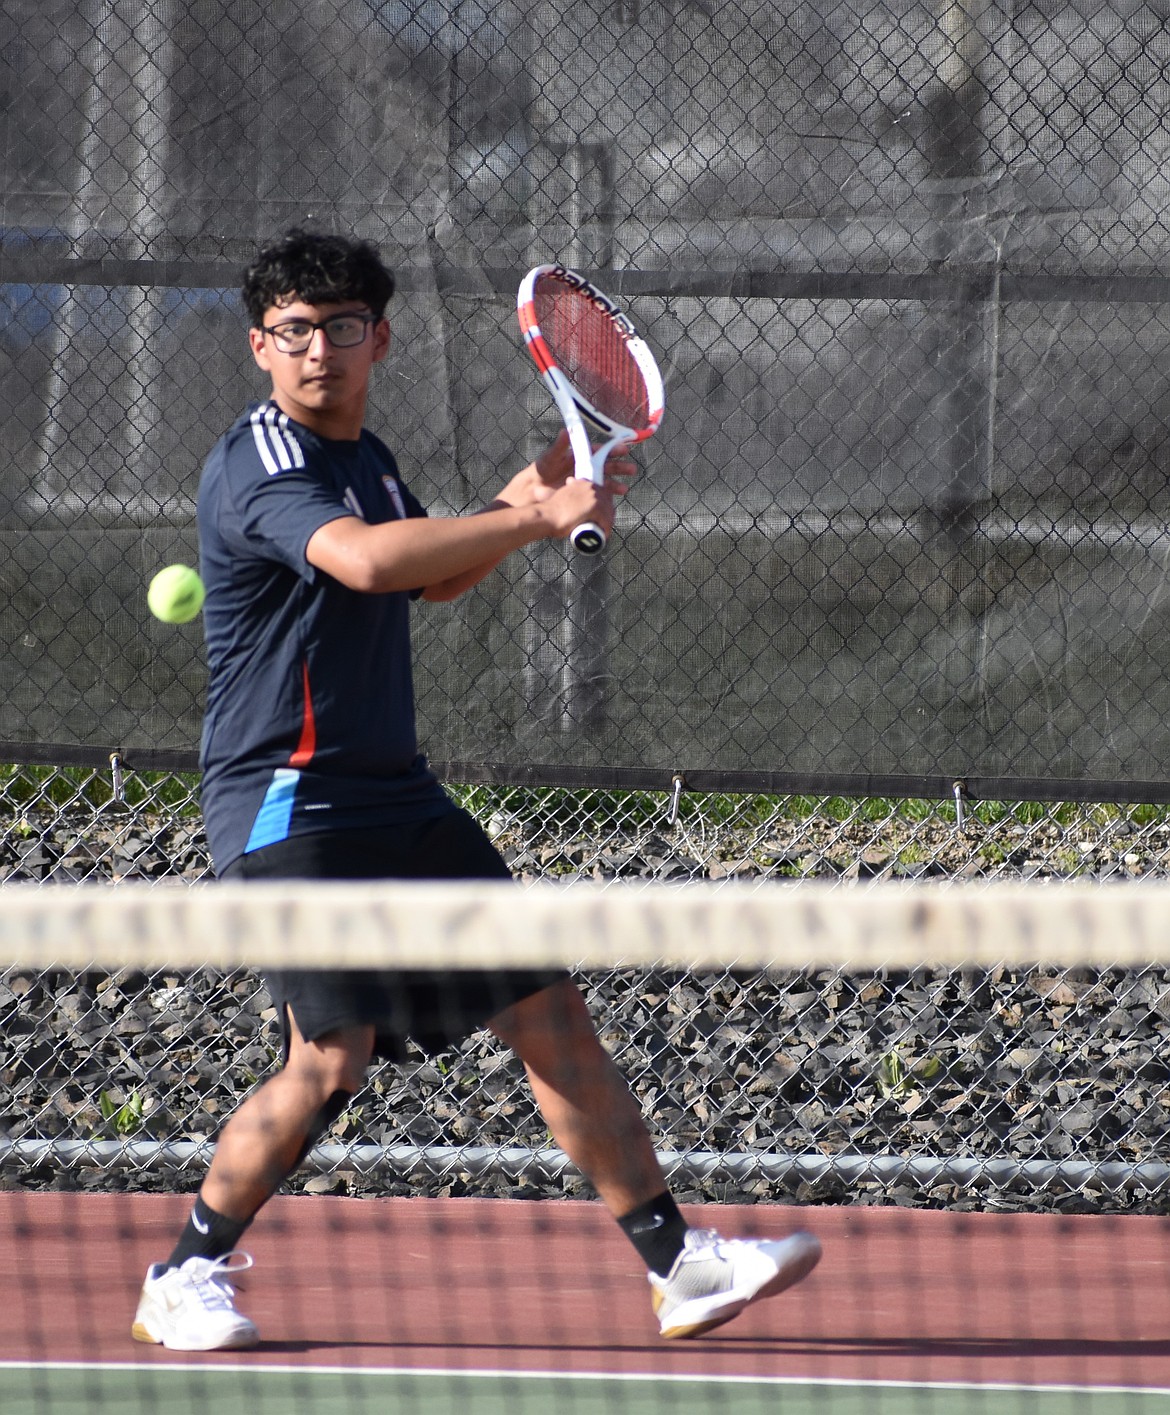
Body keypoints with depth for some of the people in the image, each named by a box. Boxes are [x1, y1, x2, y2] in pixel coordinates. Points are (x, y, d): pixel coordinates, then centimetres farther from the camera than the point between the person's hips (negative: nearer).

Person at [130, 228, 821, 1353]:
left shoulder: (364, 457, 15)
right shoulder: (260, 462, -14)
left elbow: (430, 577, 33)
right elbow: (365, 560, -33)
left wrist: (526, 494, 17)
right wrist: (537, 519, -32)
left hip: (396, 798, 9)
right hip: (288, 806, -9)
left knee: (552, 1016, 5)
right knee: (330, 1058, -17)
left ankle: (678, 1264, 8)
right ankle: (184, 1281, 2)